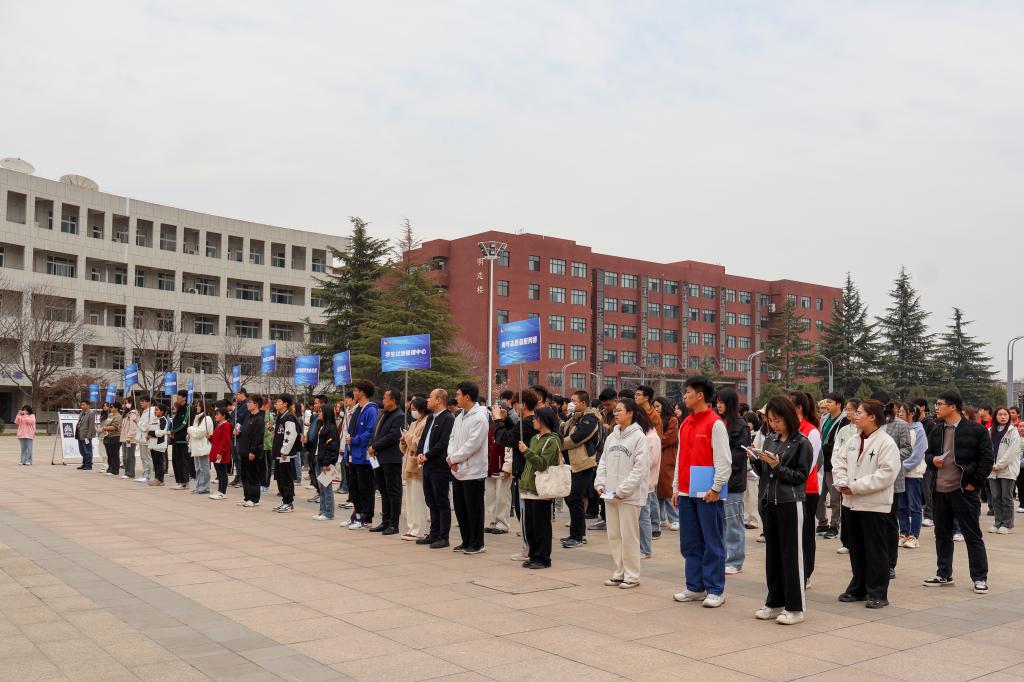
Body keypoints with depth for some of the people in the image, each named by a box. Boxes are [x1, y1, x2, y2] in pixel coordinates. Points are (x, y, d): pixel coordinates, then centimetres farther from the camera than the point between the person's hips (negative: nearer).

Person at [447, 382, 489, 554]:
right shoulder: (460, 417, 12)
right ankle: (466, 541, 25)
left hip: (473, 471, -8)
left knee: (474, 510, 0)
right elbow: (453, 439, 12)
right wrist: (451, 458, -5)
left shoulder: (479, 417, -15)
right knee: (460, 508, 14)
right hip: (458, 471, 9)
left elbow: (472, 445, -19)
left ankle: (476, 544, 11)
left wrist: (454, 458, -12)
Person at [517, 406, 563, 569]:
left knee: (541, 526, -2)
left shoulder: (552, 440, -9)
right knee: (529, 525, 11)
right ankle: (534, 555, 20)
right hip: (529, 488, 8)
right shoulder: (535, 438, 17)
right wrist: (523, 482, 17)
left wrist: (527, 451, -21)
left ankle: (543, 558, 7)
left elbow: (543, 464, -19)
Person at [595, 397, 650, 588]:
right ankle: (619, 573, 22)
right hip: (610, 494, 7)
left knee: (629, 536, 0)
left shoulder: (639, 437, -10)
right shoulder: (612, 436, 11)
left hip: (629, 495, -7)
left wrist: (622, 490, -16)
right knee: (614, 535, 11)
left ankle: (632, 576, 10)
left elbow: (640, 468, -14)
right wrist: (600, 483, 0)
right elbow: (603, 461, 14)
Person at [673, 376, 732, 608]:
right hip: (686, 494, 8)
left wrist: (716, 488, -14)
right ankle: (695, 588, 20)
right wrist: (677, 488, 15)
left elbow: (724, 460, -12)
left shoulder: (715, 423, -9)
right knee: (690, 543, 11)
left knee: (712, 544, 0)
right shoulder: (685, 424, 13)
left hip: (708, 494, -7)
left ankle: (715, 590, 7)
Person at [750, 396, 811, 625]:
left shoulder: (802, 443, -7)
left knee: (791, 555, -1)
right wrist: (755, 460, -4)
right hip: (768, 501, 6)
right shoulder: (769, 440, 10)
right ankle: (775, 603, 21)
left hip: (790, 503, -6)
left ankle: (795, 608, 7)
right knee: (772, 553, 12)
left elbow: (801, 476, -9)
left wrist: (777, 466, -19)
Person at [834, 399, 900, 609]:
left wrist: (855, 487, -20)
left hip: (875, 505, -7)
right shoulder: (853, 441, 11)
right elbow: (839, 461, 12)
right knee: (856, 550, 16)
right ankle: (858, 589, 27)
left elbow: (885, 474, -21)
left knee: (876, 552, 1)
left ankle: (878, 593, 10)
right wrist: (842, 483, -7)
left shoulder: (887, 443, -13)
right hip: (851, 503, 7)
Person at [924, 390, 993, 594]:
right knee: (942, 534, 14)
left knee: (972, 535, 2)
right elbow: (928, 453, 20)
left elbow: (986, 459, -8)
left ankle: (980, 578, 10)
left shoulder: (976, 430, -8)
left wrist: (975, 483, -12)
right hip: (939, 491, 6)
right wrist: (932, 460, -3)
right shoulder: (936, 431, 10)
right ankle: (944, 575, 24)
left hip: (963, 491, -6)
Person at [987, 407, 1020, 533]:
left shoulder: (1013, 431, -2)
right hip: (993, 470, 4)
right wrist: (991, 465, -7)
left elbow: (1012, 451, -10)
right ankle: (997, 523, 15)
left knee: (1006, 498, 0)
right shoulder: (990, 431, 10)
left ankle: (1007, 524, 8)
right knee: (995, 498, 7)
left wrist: (999, 465, -12)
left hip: (1008, 469, -4)